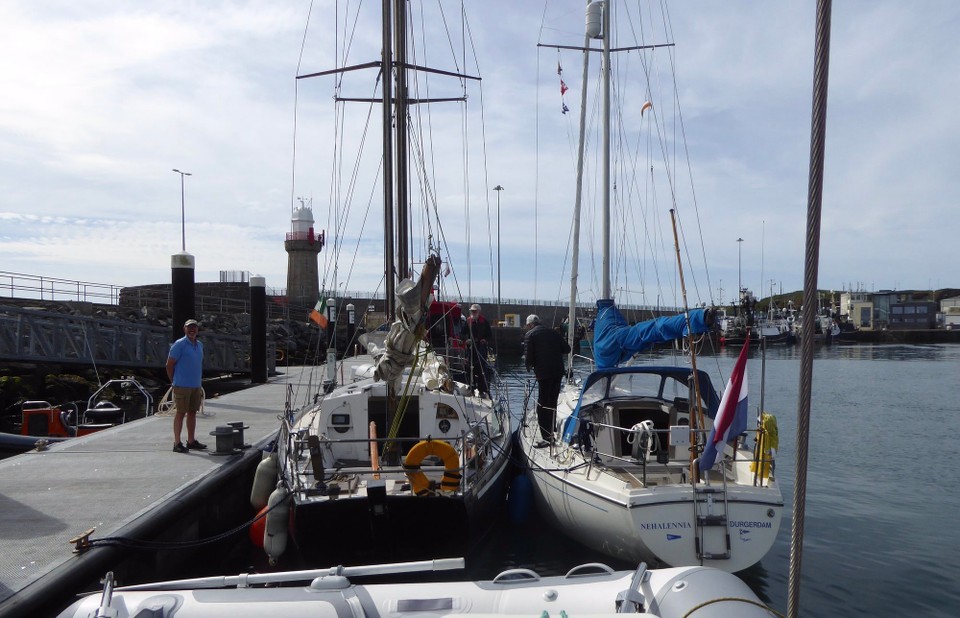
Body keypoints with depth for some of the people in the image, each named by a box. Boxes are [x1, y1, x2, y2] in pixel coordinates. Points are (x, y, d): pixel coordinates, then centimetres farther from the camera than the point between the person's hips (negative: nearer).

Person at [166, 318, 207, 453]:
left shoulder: (200, 344, 13)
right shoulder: (179, 344, -9)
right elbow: (169, 365, -8)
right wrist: (174, 382, -4)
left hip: (196, 386, 7)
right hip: (182, 385, -7)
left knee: (192, 412, 12)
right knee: (180, 413, -3)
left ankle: (191, 441, 21)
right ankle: (177, 443, 4)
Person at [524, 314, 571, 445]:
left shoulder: (530, 335, -2)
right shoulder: (552, 332, 13)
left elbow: (528, 356, -10)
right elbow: (566, 349, 13)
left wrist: (529, 366, 10)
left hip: (544, 373, -6)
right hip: (558, 371, 6)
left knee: (542, 406, 0)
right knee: (552, 403, 17)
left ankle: (547, 437, -3)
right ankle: (550, 432, 26)